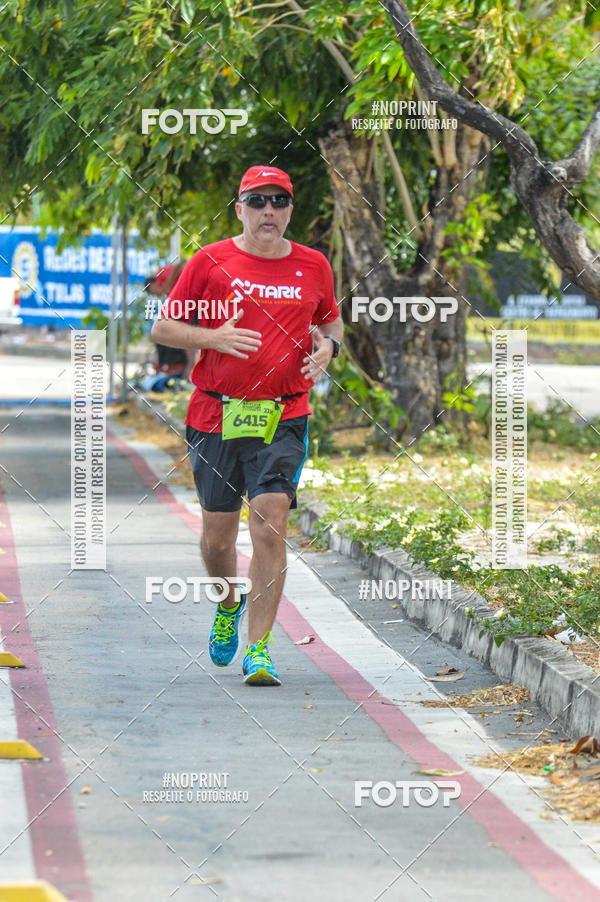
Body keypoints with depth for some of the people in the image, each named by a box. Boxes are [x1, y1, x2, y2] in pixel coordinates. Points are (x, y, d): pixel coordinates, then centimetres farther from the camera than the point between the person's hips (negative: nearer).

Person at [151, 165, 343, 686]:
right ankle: (228, 606, 40)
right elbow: (163, 328, 4)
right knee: (218, 535, 7)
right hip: (216, 416, 0)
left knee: (270, 524, -14)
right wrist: (215, 337, -14)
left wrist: (328, 345, 2)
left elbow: (332, 320, 25)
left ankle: (258, 649, -10)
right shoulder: (211, 262, 2)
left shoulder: (313, 266, 9)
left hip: (284, 418, 0)